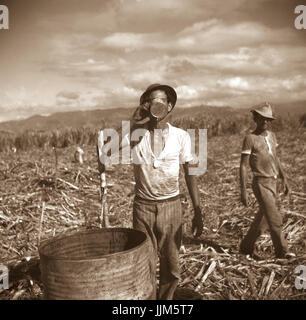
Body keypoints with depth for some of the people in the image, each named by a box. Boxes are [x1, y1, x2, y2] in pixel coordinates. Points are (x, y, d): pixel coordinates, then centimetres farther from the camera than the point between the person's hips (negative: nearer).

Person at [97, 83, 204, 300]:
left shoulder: (181, 136, -3)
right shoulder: (134, 133, -4)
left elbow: (190, 174, 2)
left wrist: (198, 212, -2)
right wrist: (133, 126, -24)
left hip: (171, 205, 1)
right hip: (143, 206, 0)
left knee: (171, 267, 11)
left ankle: (166, 297, 34)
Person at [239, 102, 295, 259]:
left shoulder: (271, 136, 11)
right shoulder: (250, 138, -10)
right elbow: (243, 165, -12)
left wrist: (284, 178, 14)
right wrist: (243, 190, -15)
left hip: (272, 182, 7)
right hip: (261, 183, -7)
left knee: (263, 219, 12)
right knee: (275, 219, -7)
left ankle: (246, 247, 25)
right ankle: (282, 251, 9)